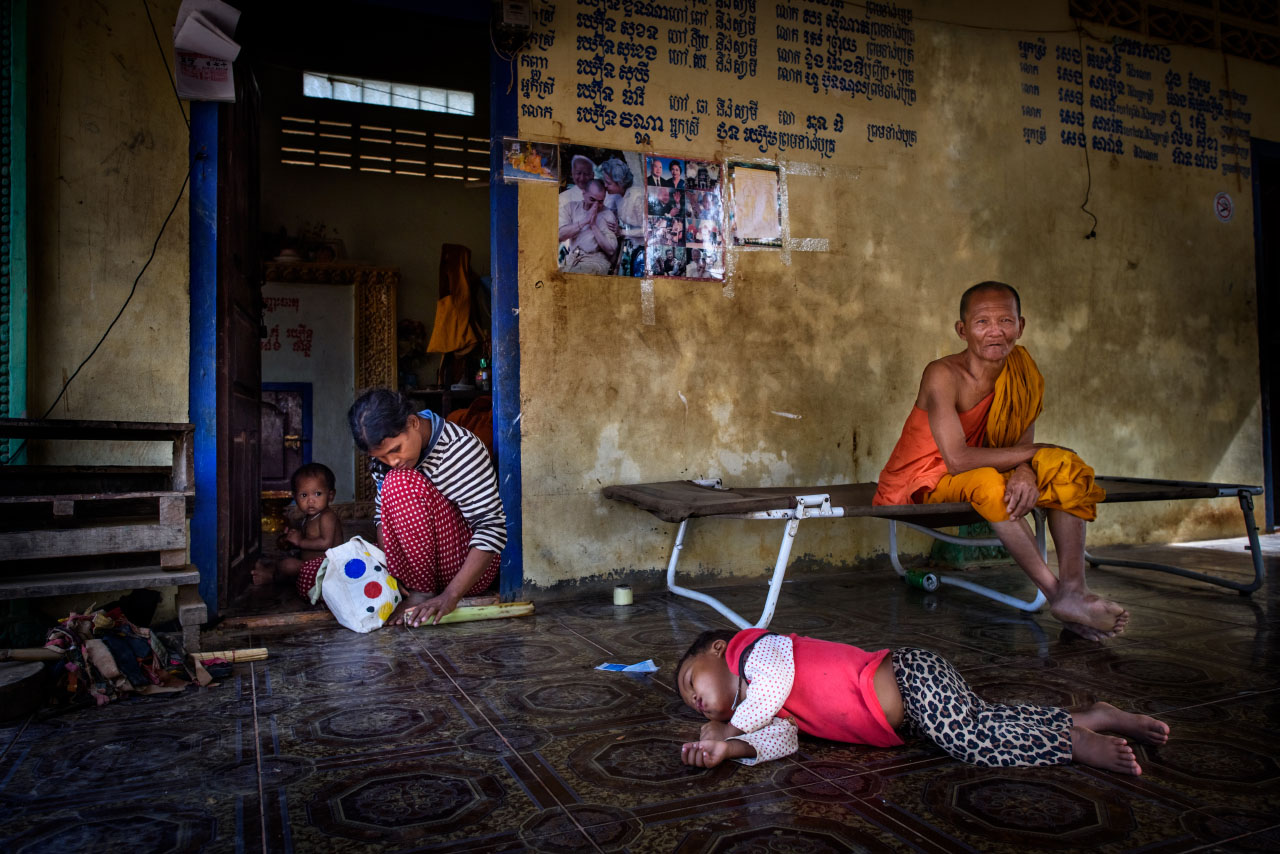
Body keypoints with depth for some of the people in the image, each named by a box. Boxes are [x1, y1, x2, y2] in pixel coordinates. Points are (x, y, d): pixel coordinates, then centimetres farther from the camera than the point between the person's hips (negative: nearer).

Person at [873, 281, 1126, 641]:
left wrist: (1025, 471, -32)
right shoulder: (943, 375, -24)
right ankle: (1056, 595, -25)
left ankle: (1074, 588, -18)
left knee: (1065, 466, -11)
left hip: (981, 475, 7)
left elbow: (1022, 442, -7)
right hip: (922, 483, -7)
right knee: (987, 483, -36)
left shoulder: (1020, 369, -3)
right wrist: (1035, 452, -22)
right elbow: (957, 460, -31)